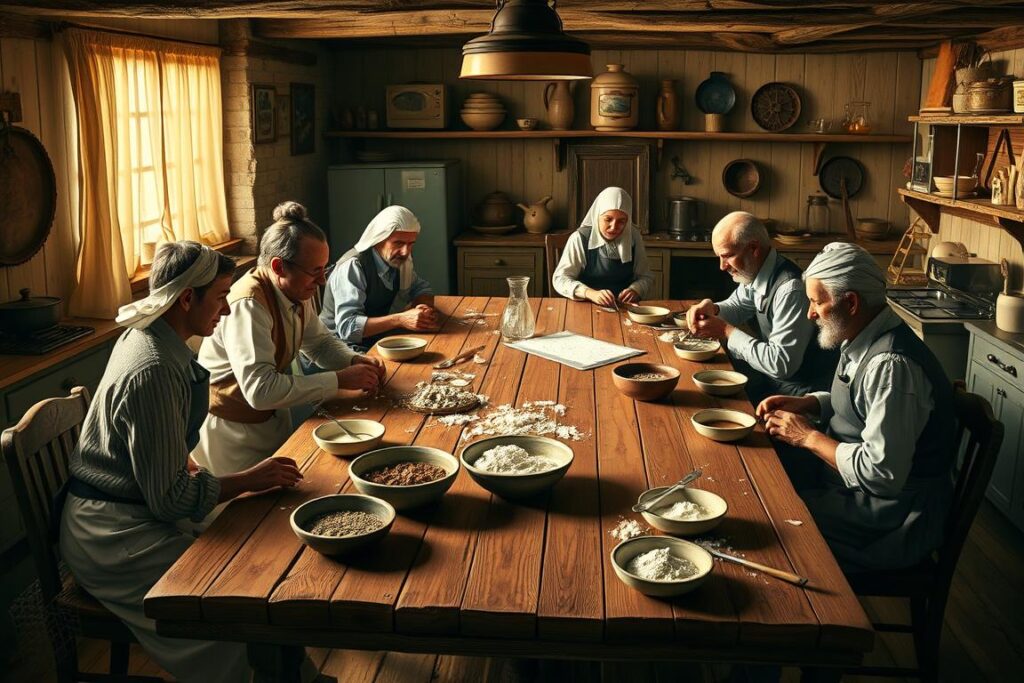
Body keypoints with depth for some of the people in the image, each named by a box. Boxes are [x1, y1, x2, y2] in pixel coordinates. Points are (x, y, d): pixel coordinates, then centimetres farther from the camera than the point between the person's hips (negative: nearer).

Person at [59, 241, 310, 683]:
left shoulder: (146, 337, 5)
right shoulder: (153, 371, -25)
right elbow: (171, 498, -21)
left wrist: (188, 467, 7)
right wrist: (250, 480, -12)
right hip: (112, 537, -9)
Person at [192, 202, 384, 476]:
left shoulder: (295, 290, -4)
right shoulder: (248, 304, -31)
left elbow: (319, 341, 12)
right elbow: (260, 390, -37)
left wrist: (354, 361, -10)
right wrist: (340, 380, -33)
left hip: (272, 417, 8)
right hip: (232, 430, -8)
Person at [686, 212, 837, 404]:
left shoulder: (791, 289, -27)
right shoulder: (755, 273, 0)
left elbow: (781, 364, -28)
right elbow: (736, 306, 20)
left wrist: (727, 332, -19)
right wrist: (711, 309, -3)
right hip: (773, 374, 8)